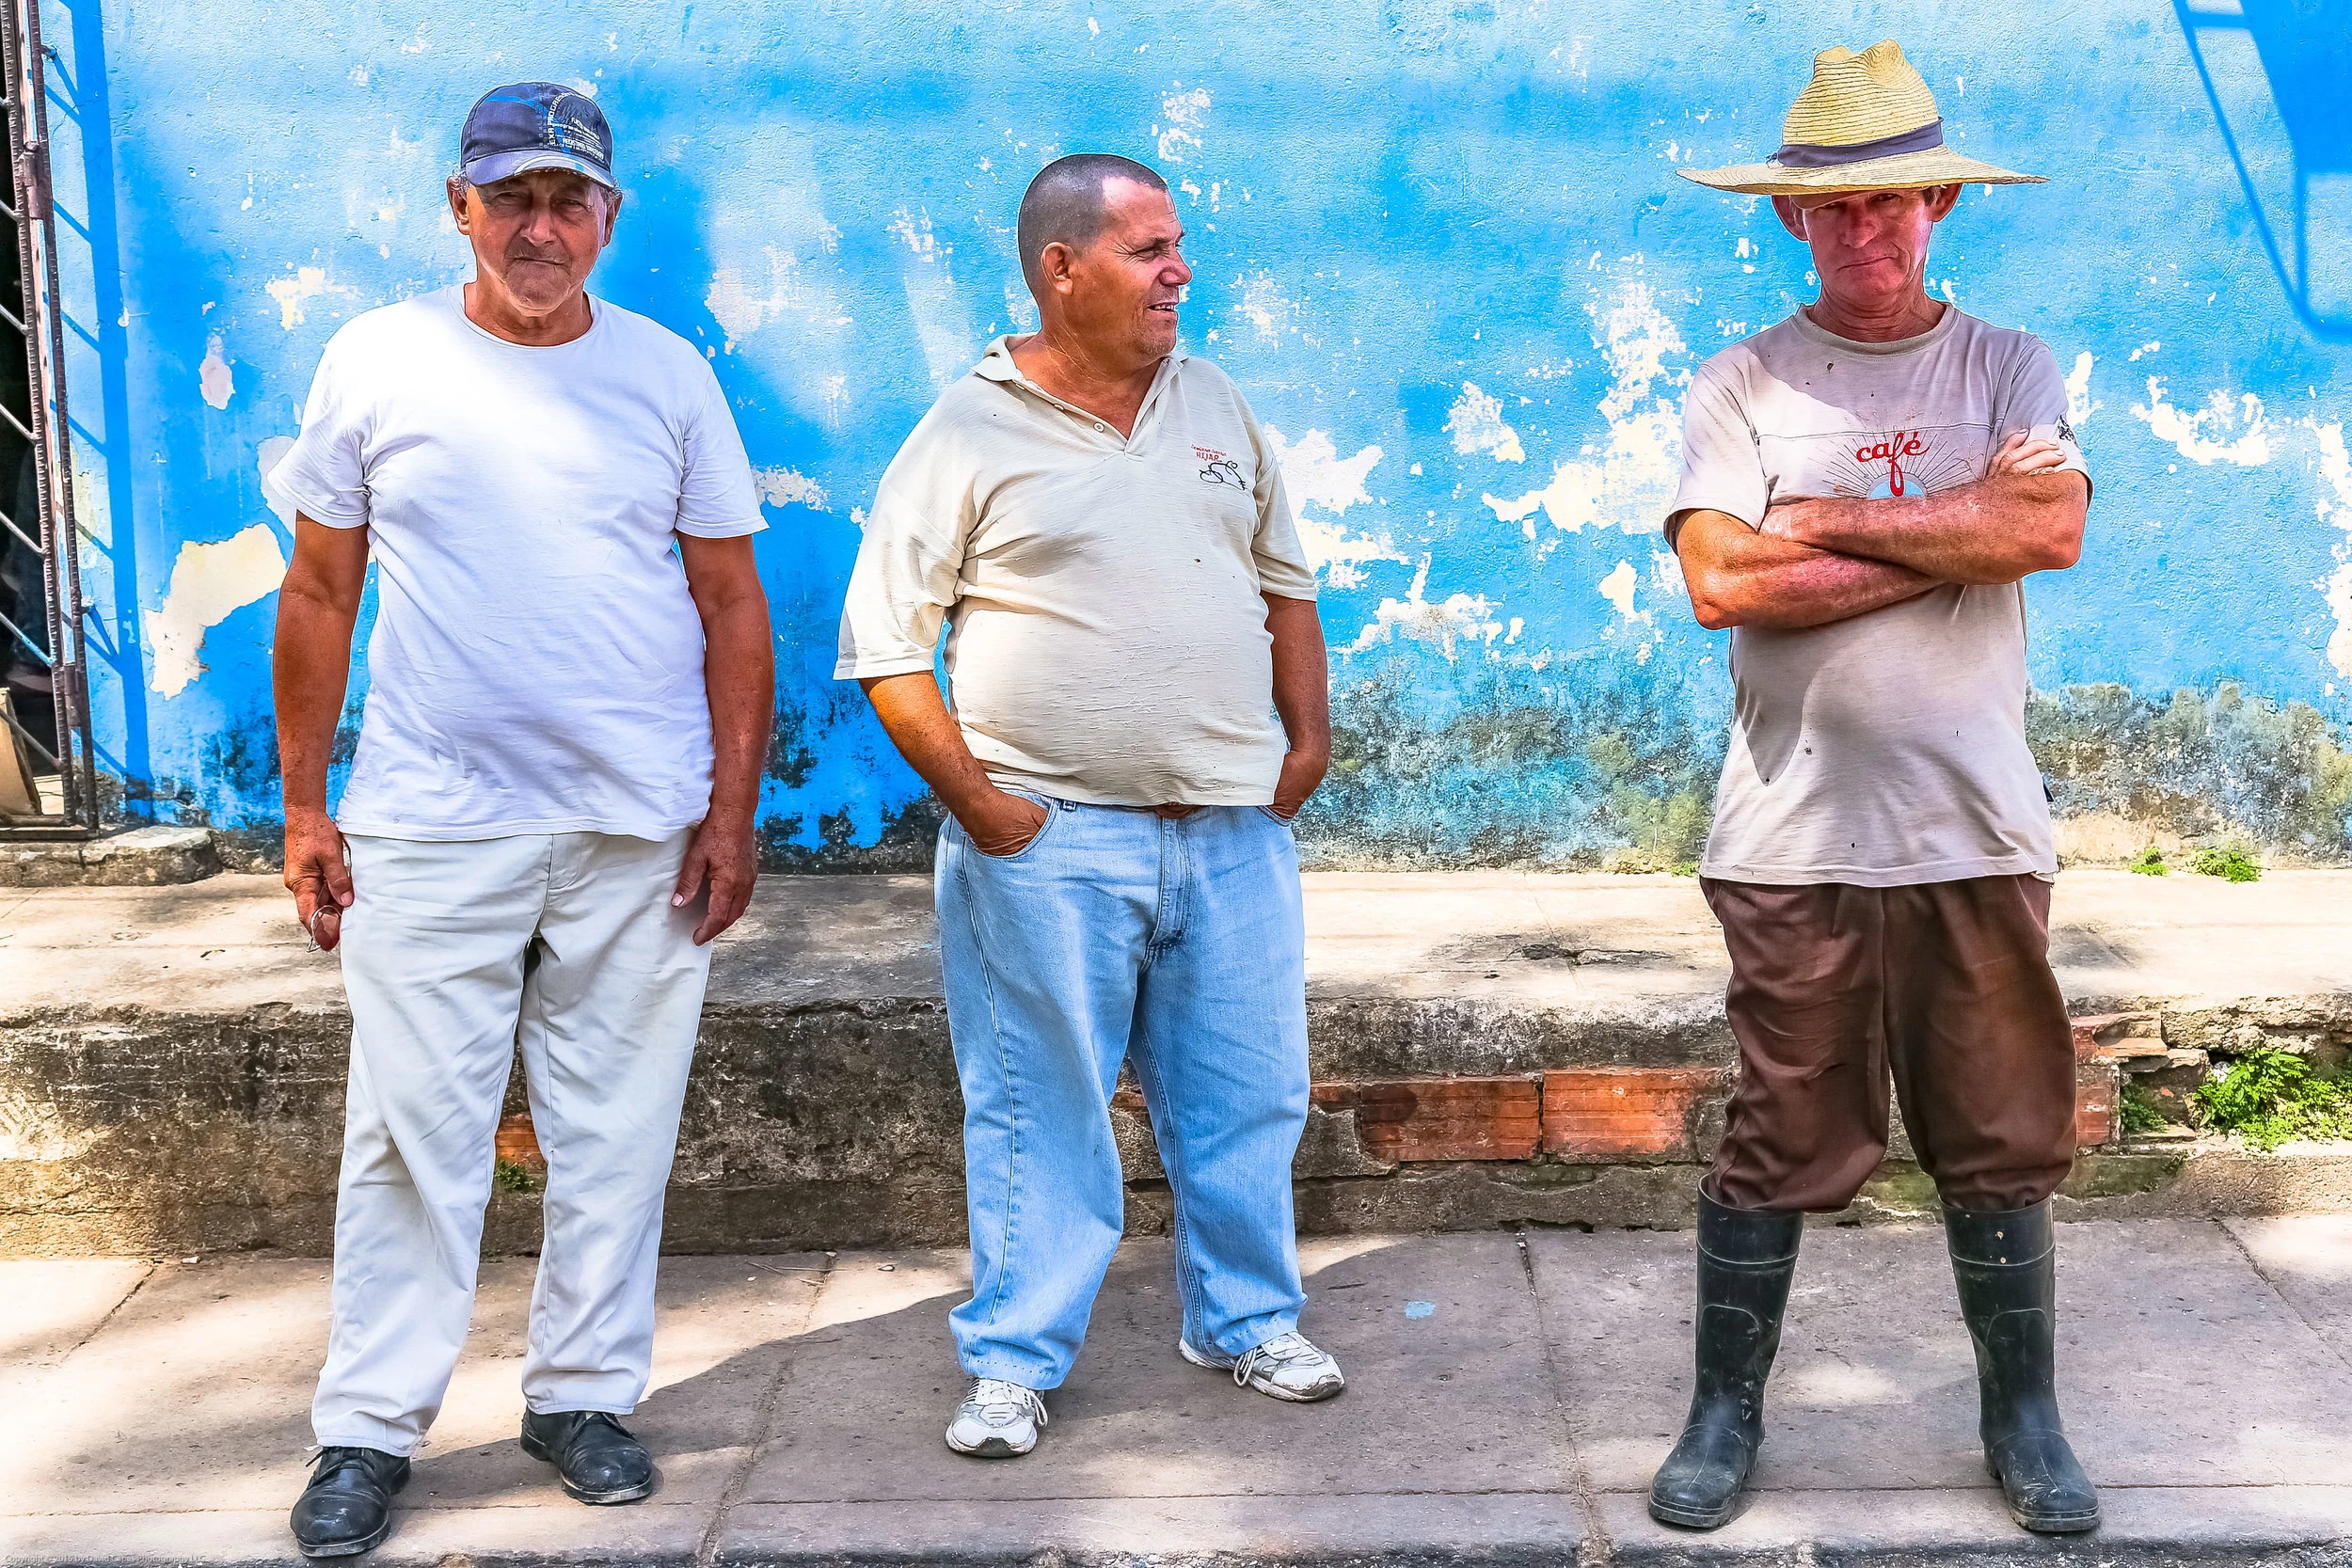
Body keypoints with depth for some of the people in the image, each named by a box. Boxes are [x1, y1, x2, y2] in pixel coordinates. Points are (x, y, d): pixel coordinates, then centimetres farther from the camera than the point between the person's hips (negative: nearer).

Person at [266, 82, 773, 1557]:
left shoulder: (668, 374, 4)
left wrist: (733, 809, 0)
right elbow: (320, 592, 7)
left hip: (640, 830, 1)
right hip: (429, 824, -1)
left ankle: (584, 1394, 23)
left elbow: (732, 604, 6)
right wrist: (304, 806, 4)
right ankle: (371, 1429, 13)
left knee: (617, 1131, 8)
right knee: (414, 1134, 1)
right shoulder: (376, 361, 3)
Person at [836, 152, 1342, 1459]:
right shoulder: (970, 434, -5)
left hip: (1232, 828, 5)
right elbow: (885, 643, -6)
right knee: (1041, 1109, 3)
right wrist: (973, 798, -11)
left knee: (1246, 1096, 12)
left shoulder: (1216, 406, 12)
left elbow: (1286, 581, 21)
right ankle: (1015, 1364, 17)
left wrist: (1309, 736, 10)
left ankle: (1248, 1322, 30)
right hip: (1049, 841, -4)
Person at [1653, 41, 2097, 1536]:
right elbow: (1723, 583, -13)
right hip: (1797, 839, -1)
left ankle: (2024, 1415, 27)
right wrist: (1960, 537, -10)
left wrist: (1828, 522, -11)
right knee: (1777, 1146, 5)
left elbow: (2054, 528, -12)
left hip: (1980, 833, 2)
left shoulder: (2012, 368, 7)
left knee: (2004, 1144, 10)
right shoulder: (1741, 385, 2)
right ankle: (1728, 1411, 21)